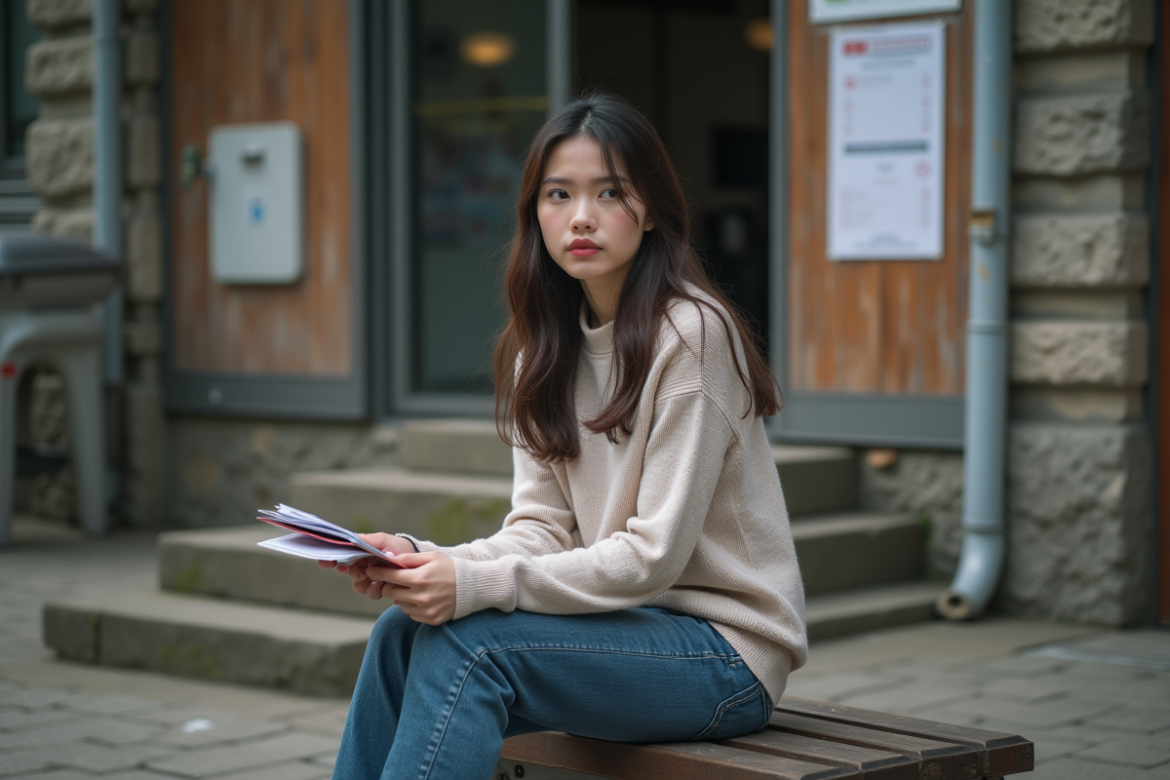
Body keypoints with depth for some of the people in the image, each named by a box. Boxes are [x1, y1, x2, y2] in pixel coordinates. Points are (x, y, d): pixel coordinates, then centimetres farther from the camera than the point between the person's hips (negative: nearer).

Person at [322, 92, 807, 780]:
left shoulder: (690, 335, -16)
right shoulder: (548, 345, 8)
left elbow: (653, 555, -20)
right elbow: (543, 528, 2)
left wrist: (476, 583, -28)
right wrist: (429, 563, -17)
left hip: (724, 645, -7)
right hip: (630, 617, 7)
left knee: (463, 643, -24)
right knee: (403, 630, -14)